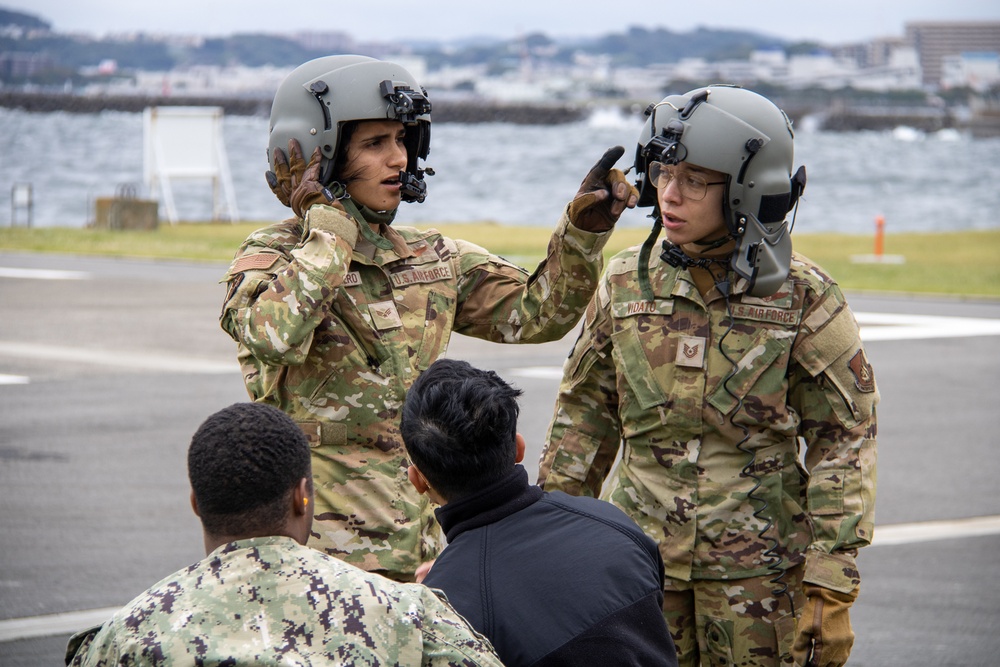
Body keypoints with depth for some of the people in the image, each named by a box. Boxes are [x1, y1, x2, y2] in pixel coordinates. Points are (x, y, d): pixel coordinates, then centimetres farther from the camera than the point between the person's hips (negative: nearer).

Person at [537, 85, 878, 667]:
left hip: (760, 577, -3)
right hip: (639, 564, 3)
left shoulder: (804, 299, -5)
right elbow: (584, 414, 13)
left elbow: (844, 442, -4)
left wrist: (831, 590, -9)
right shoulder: (628, 282, 4)